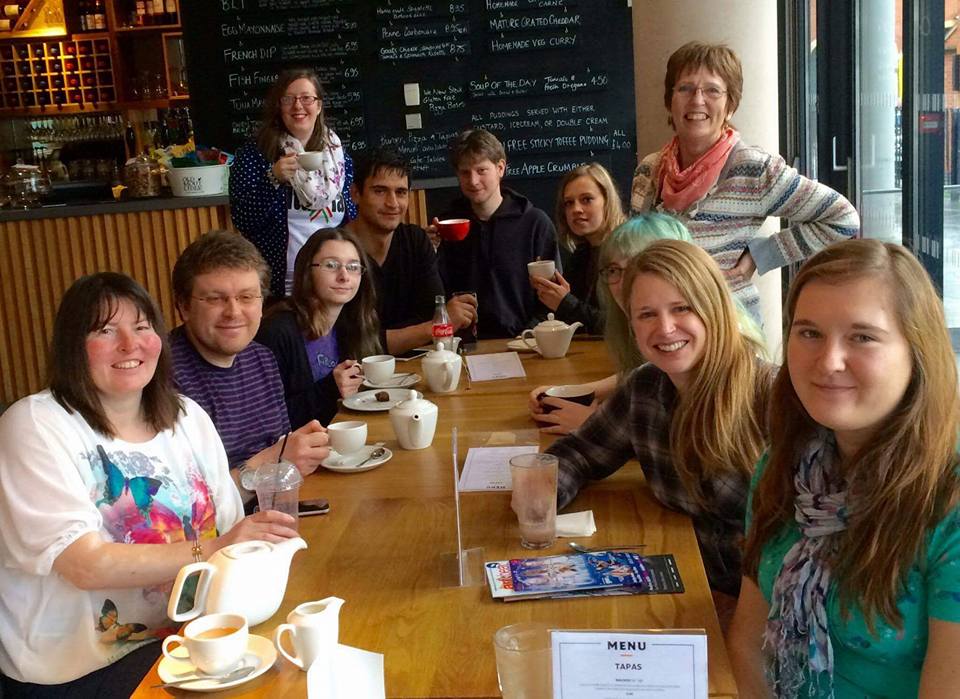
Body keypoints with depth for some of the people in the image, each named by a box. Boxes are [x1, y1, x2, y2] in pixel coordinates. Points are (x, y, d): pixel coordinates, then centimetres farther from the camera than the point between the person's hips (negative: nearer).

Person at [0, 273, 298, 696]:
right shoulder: (36, 425, -11)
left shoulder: (189, 418, 8)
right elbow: (87, 565, -20)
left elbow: (230, 532, 4)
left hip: (186, 637, 6)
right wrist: (213, 551, -26)